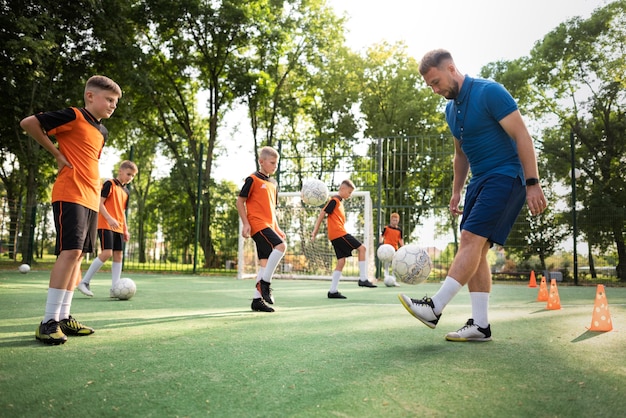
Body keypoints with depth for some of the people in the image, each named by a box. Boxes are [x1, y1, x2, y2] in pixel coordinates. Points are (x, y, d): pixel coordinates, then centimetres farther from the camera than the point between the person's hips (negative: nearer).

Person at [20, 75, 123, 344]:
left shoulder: (102, 132, 19)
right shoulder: (73, 116, -5)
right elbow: (28, 123, -9)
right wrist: (57, 153, -6)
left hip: (91, 199, 9)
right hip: (70, 195, -8)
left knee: (77, 254, 7)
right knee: (70, 251, -17)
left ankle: (63, 316, 12)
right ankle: (49, 321, -11)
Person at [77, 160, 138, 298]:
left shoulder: (126, 191, 17)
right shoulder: (110, 184, -4)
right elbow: (99, 202, -11)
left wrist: (125, 229, 17)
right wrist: (109, 219, -22)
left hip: (119, 228, 8)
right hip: (105, 225, -8)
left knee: (118, 255, 2)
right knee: (107, 253, -17)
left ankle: (114, 288, 3)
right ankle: (84, 282, -5)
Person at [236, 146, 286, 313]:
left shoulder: (273, 183, 19)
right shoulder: (253, 179, -3)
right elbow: (240, 201, -4)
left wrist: (277, 228, 19)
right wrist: (246, 223, -12)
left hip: (269, 225, 8)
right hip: (257, 224, -8)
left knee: (265, 262, 5)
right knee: (280, 246, -26)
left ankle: (257, 299, 12)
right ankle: (265, 282, -14)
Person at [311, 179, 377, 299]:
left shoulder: (340, 202, 23)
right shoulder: (334, 200, -6)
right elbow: (322, 213, -10)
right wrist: (315, 231, -12)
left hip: (336, 236, 9)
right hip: (339, 233, -9)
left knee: (341, 261, 4)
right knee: (362, 248, -6)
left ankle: (333, 291, 3)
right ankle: (363, 279, -4)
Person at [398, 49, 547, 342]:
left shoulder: (490, 92, -11)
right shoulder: (451, 109, 13)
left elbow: (522, 136, -15)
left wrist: (532, 184, -19)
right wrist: (456, 192, 18)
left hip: (505, 176, -8)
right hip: (479, 181, 9)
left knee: (471, 240, -18)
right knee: (476, 249, 2)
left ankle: (434, 308, -19)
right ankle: (480, 325, 5)